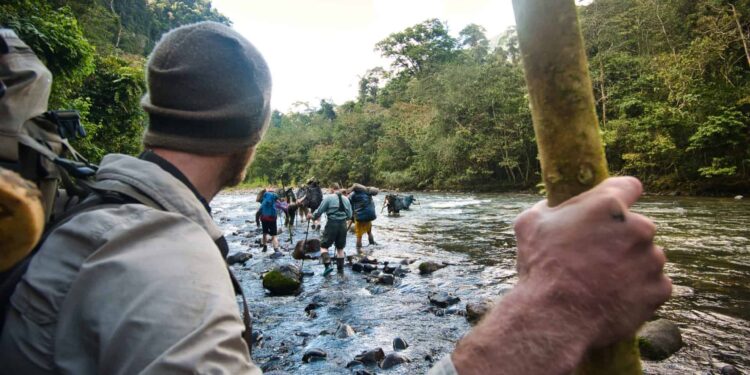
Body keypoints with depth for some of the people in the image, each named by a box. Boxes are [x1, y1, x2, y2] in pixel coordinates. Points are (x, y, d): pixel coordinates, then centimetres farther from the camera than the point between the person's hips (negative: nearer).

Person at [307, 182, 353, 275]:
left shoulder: (328, 198, -4)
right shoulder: (346, 199, 9)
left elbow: (319, 211, -5)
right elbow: (349, 216, 9)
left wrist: (312, 216, 13)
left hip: (332, 224, -4)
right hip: (343, 225, 4)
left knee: (323, 245, 5)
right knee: (340, 248, 15)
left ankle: (328, 265, -12)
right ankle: (340, 269, 18)